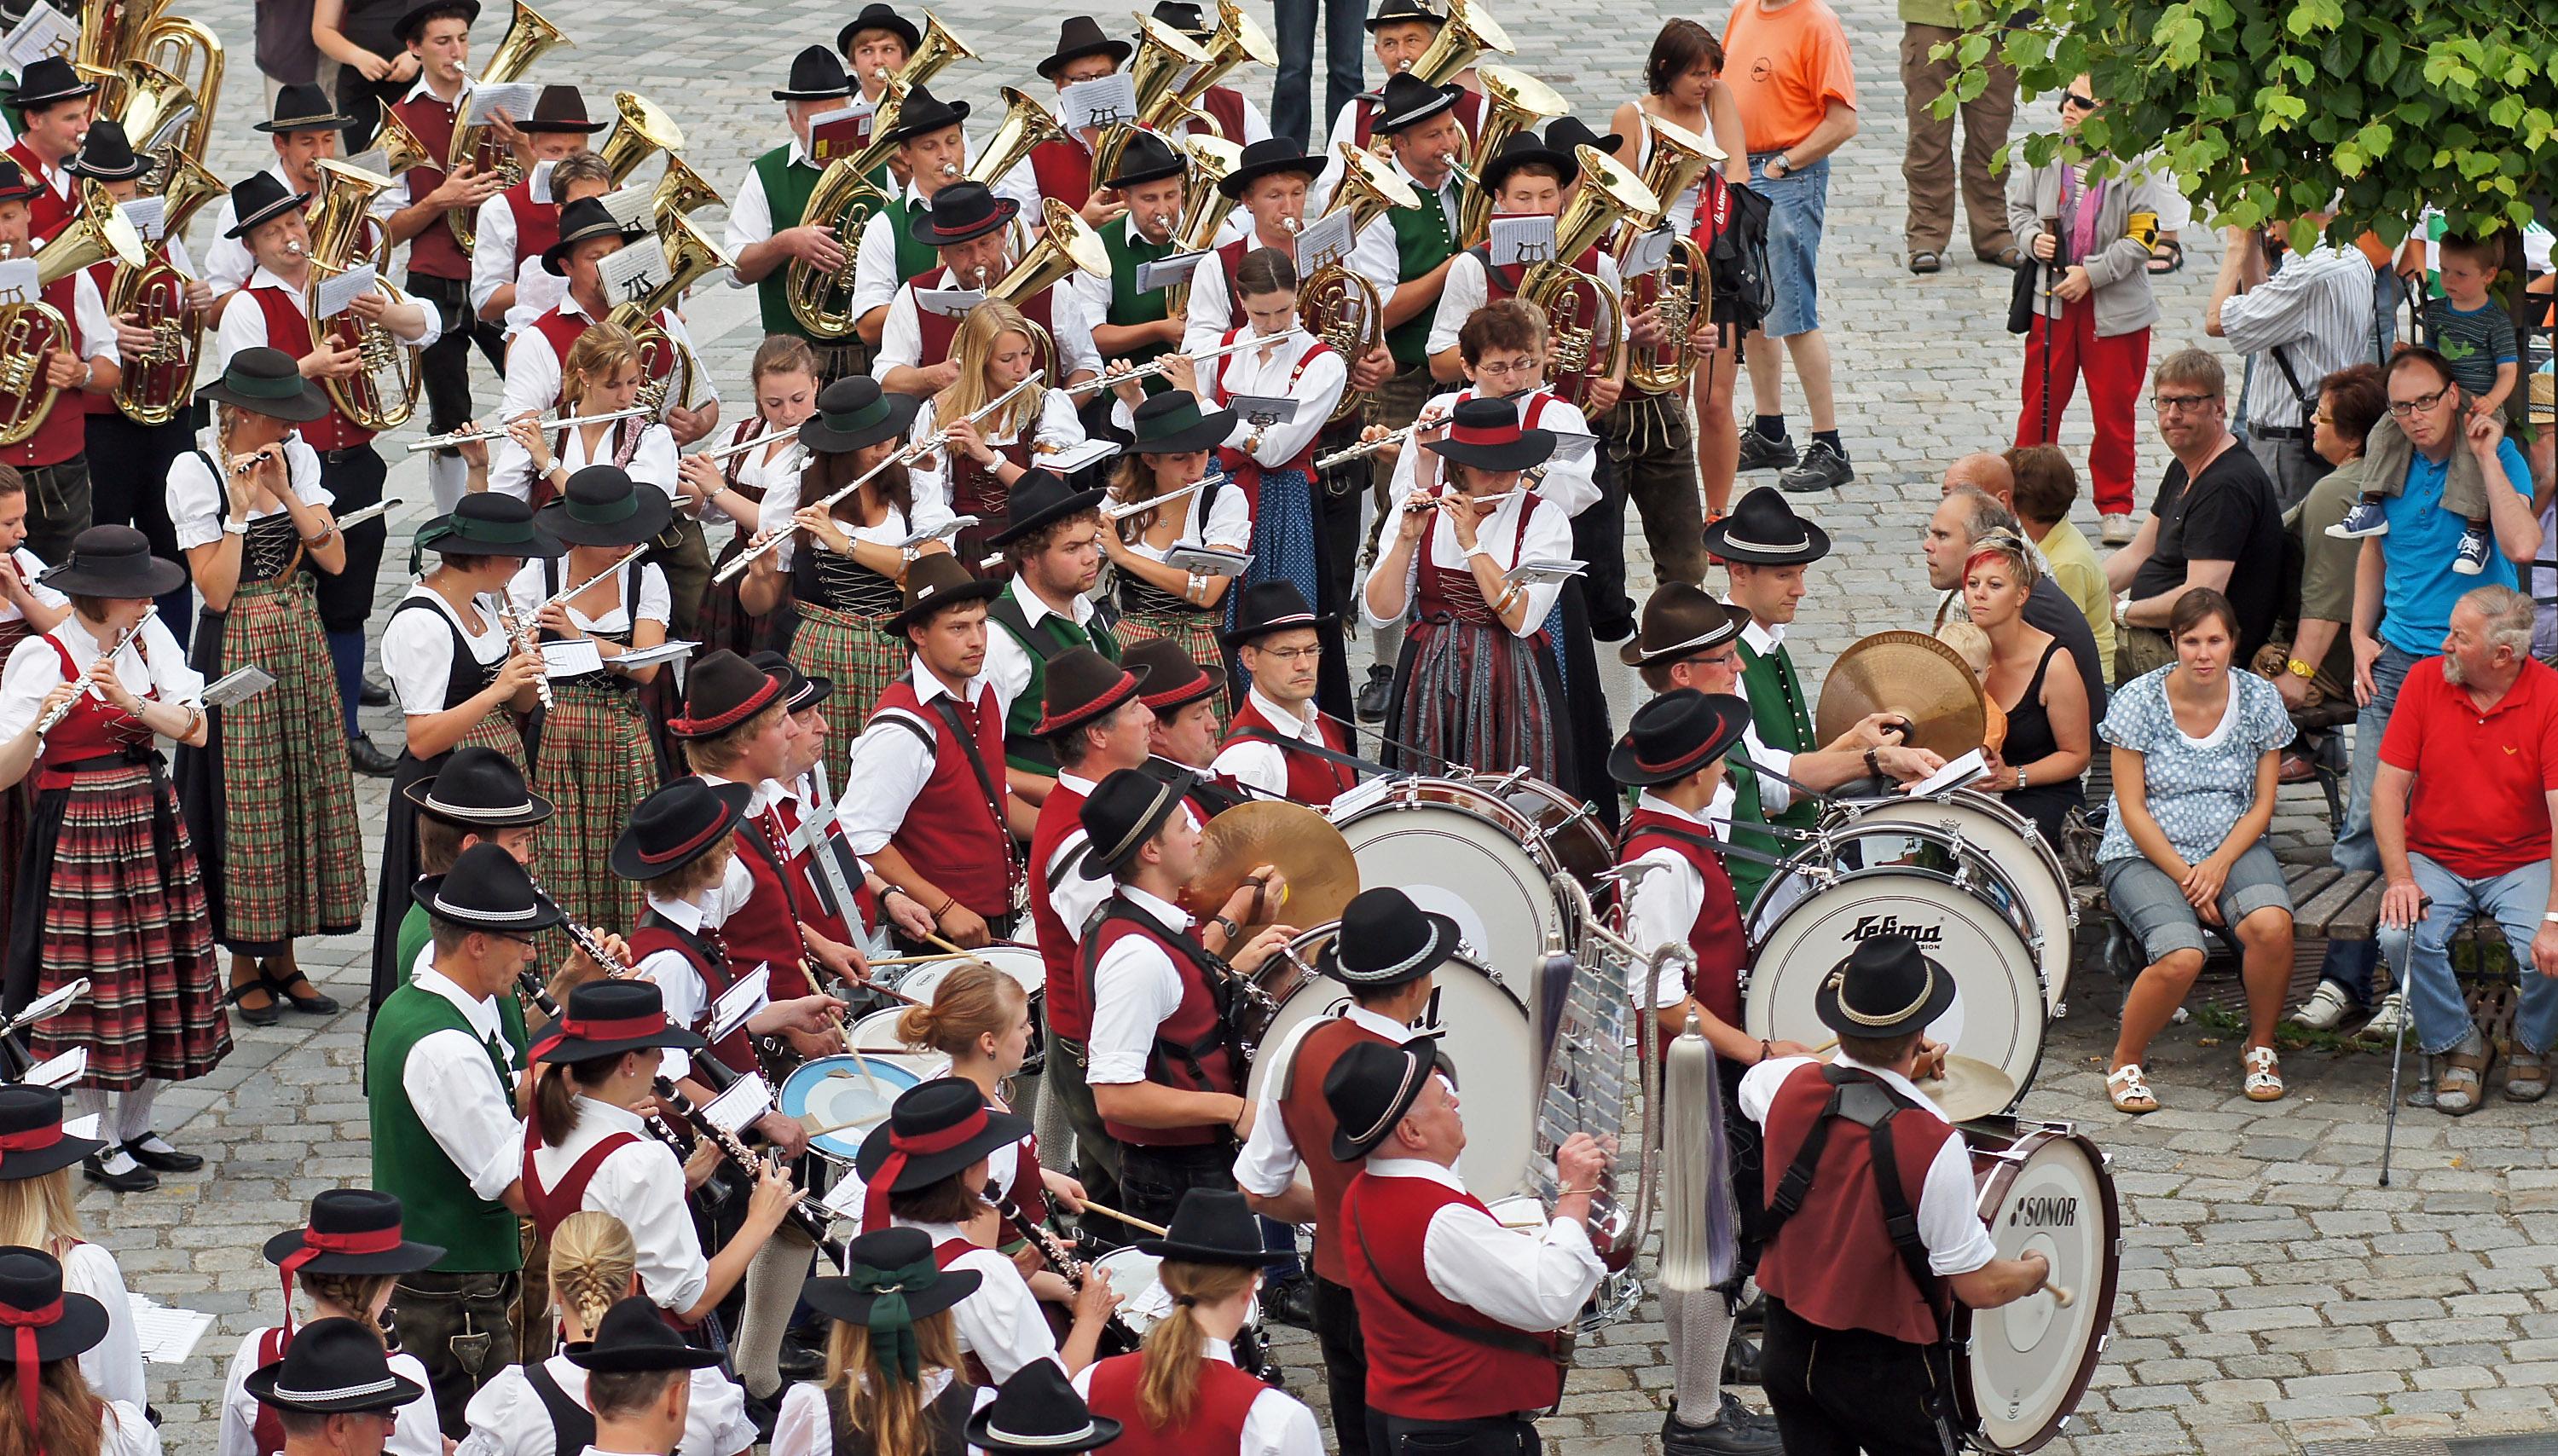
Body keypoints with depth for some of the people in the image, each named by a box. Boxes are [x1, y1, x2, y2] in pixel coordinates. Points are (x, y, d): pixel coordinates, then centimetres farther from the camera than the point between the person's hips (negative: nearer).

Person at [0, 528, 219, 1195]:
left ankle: (137, 1128, 23)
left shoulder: (149, 638, 3)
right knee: (97, 980, -1)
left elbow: (193, 730, -6)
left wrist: (129, 700, -21)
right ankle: (102, 1145, 10)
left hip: (151, 825, 6)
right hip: (80, 831, -6)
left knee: (159, 973, 10)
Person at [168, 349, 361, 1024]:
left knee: (305, 791, 9)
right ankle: (245, 967, 11)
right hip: (238, 650, -6)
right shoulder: (196, 473, -12)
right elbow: (216, 591, -17)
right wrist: (240, 507, -24)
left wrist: (285, 491, -14)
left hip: (301, 644, 6)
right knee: (245, 804, -1)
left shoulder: (297, 459, 4)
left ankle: (284, 958, 19)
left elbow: (335, 559, -5)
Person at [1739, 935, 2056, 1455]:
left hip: (1788, 1349, 5)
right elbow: (1981, 1287, -18)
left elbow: (1749, 1084, 19)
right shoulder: (1933, 1144, -26)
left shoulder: (1788, 1085, -10)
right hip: (1885, 1369, -5)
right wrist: (2035, 1271, 2)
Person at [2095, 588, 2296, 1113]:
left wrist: (2220, 864, -14)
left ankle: (2261, 1048, -5)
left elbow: (2262, 804, 3)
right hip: (2145, 854, -2)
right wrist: (2185, 877, -14)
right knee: (2181, 956, -31)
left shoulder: (2259, 700, -1)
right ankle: (2125, 1064, -5)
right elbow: (2132, 809, -7)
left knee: (2271, 925, -31)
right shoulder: (2140, 700, -8)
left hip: (2233, 847, 3)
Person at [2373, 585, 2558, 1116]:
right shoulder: (2425, 680, -4)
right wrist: (2400, 879, -18)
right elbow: (2388, 787, -4)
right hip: (2433, 859, 2)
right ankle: (2459, 1047, -1)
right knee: (2402, 937, -28)